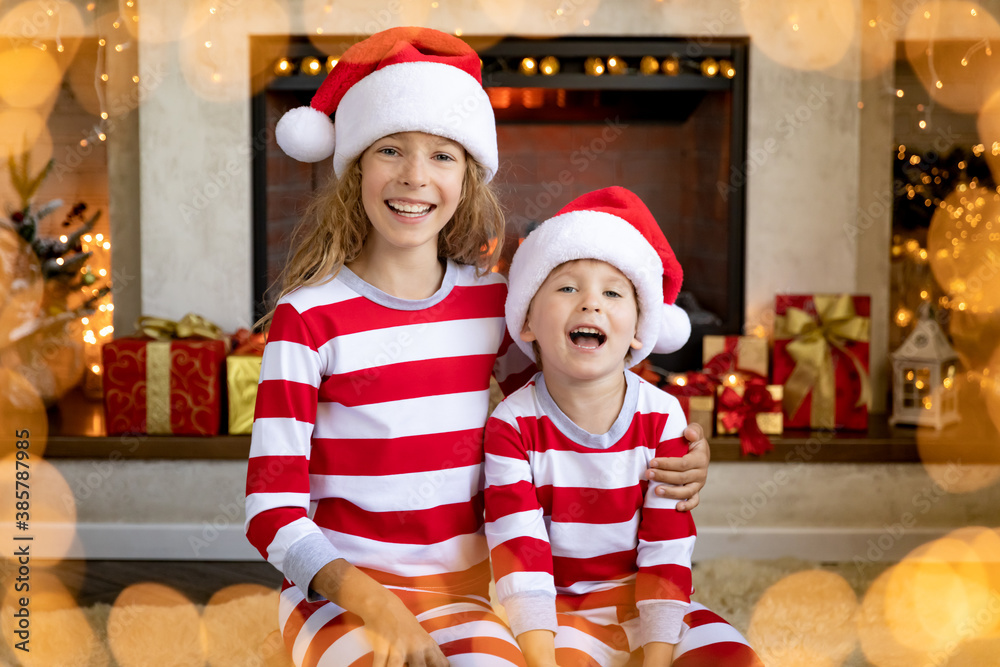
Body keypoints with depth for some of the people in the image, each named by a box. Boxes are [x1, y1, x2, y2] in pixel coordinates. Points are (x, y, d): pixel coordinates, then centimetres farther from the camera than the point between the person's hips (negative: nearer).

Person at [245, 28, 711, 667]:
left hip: (463, 589, 3)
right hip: (341, 591, -3)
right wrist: (378, 605, -25)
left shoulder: (492, 301, 4)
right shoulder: (308, 319, -8)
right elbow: (271, 511, -11)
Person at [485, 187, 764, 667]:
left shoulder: (662, 417, -6)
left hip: (642, 602, 3)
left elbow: (667, 550, -7)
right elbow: (519, 553, -17)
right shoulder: (514, 424, -11)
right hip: (557, 611, -3)